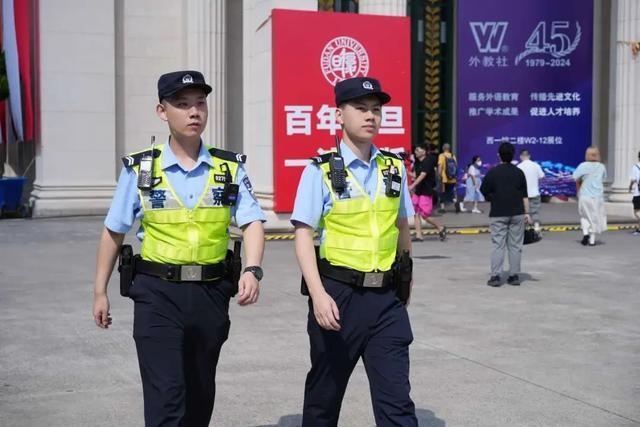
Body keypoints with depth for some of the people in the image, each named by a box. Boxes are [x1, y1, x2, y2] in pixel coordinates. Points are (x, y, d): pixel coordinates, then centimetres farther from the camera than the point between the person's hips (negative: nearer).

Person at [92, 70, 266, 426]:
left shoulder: (230, 168, 1)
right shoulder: (140, 169, -1)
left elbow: (252, 222, -8)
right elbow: (114, 232, 7)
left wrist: (253, 270, -26)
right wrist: (101, 291, 8)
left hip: (210, 294, 2)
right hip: (157, 295, -2)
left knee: (200, 396, 17)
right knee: (166, 397, -8)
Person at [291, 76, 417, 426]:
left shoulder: (394, 168, 7)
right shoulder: (321, 171, -6)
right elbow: (304, 236, -11)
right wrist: (318, 295, -22)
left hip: (386, 297, 3)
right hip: (338, 294, -3)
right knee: (324, 393, 13)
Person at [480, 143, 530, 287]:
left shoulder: (492, 172, -5)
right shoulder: (519, 172, 3)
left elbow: (483, 191, 0)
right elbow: (524, 195, 2)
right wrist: (527, 213, 5)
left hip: (498, 214, -2)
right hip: (517, 214, 2)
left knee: (498, 245, 0)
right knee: (515, 245, 7)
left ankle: (495, 276, -5)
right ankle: (514, 276, 9)